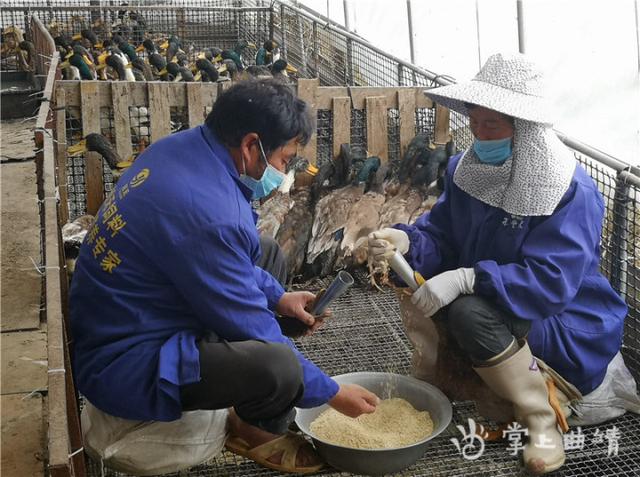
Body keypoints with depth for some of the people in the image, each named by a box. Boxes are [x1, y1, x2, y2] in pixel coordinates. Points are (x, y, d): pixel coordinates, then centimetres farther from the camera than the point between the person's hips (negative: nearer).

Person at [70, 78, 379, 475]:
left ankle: (251, 403, 21)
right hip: (121, 366, -10)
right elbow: (252, 333, -21)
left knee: (268, 255, 18)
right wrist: (331, 393, -8)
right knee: (277, 365, -32)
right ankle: (259, 431, 6)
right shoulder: (207, 214, -31)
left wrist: (277, 296, 7)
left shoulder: (187, 145, -4)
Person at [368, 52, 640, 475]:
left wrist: (466, 279, -39)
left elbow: (550, 283, -31)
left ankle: (542, 422, -14)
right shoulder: (468, 169, -2)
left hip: (563, 323, -7)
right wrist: (406, 241, -24)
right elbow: (440, 235, -1)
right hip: (500, 308, 8)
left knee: (471, 311, -33)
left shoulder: (571, 192, -23)